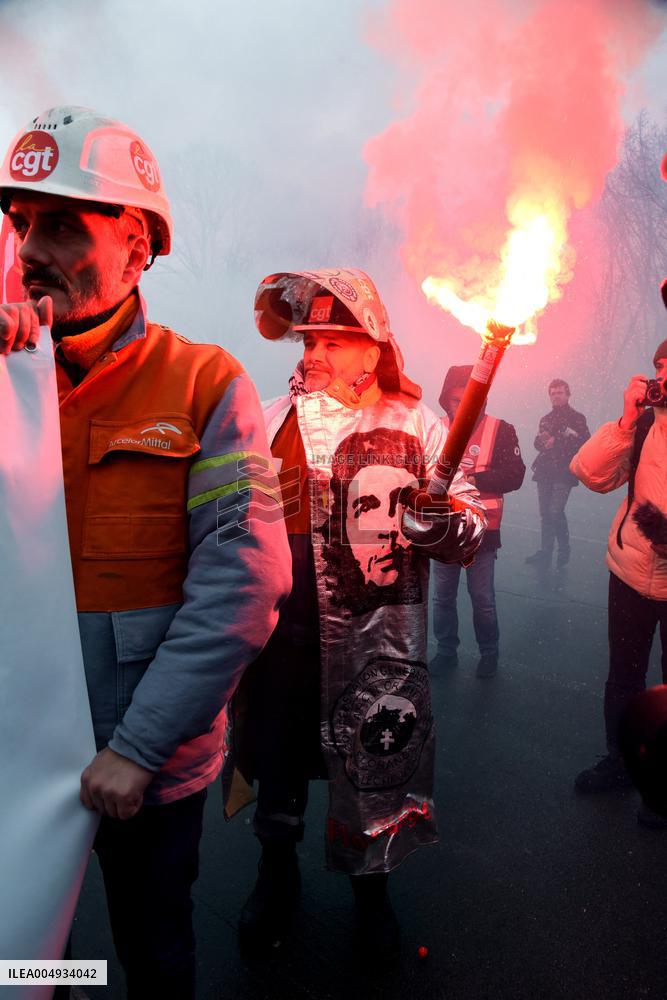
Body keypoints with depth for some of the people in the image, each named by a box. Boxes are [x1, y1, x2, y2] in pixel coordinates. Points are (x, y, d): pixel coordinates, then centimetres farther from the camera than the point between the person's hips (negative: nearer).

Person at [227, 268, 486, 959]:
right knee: (278, 749, 16)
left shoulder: (413, 423, -2)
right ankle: (277, 872, 44)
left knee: (375, 758, 10)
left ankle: (370, 886, 40)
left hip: (377, 635, -2)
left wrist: (451, 527, -26)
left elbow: (471, 519, -3)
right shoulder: (275, 418, 5)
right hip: (283, 626, 3)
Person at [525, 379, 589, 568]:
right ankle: (546, 553, 12)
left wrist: (556, 442, -11)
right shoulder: (546, 419, 20)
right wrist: (543, 441, -8)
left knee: (555, 511, -15)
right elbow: (539, 443, 15)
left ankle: (564, 550, 3)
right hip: (544, 472, 5)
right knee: (545, 513, 4)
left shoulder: (577, 418, 3)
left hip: (564, 474, -5)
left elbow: (584, 443, -5)